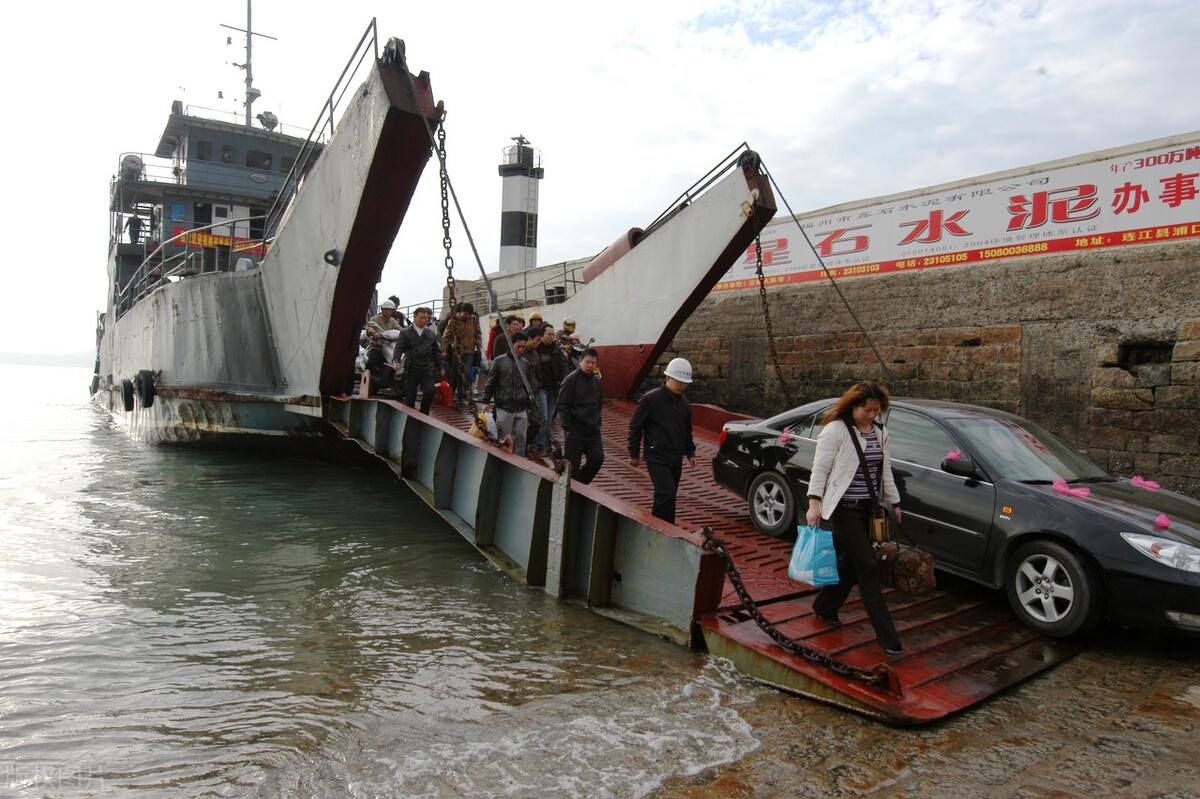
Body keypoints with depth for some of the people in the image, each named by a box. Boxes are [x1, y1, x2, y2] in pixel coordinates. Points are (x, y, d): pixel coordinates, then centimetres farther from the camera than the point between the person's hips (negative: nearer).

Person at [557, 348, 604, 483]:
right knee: (572, 464, -1)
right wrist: (568, 427, -14)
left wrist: (597, 423, 13)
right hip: (575, 429, -6)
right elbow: (562, 405, -12)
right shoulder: (571, 380, -10)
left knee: (598, 458, 1)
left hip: (592, 429, 6)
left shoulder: (596, 380, 10)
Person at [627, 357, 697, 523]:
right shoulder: (650, 399, -11)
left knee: (667, 497, 11)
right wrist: (634, 454, -4)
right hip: (657, 458, -7)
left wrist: (690, 452, 15)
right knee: (667, 494, -17)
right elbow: (635, 427, -6)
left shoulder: (684, 403, 10)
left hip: (676, 460, 7)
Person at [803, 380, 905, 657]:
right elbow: (820, 469, -15)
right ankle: (886, 635, -3)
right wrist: (814, 504, -23)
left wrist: (894, 502, 22)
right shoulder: (835, 430, -12)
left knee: (850, 562, 14)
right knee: (868, 568, -8)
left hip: (868, 508, 8)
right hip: (844, 508, -8)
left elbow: (885, 470, 20)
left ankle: (824, 607, 33)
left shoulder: (879, 433, 10)